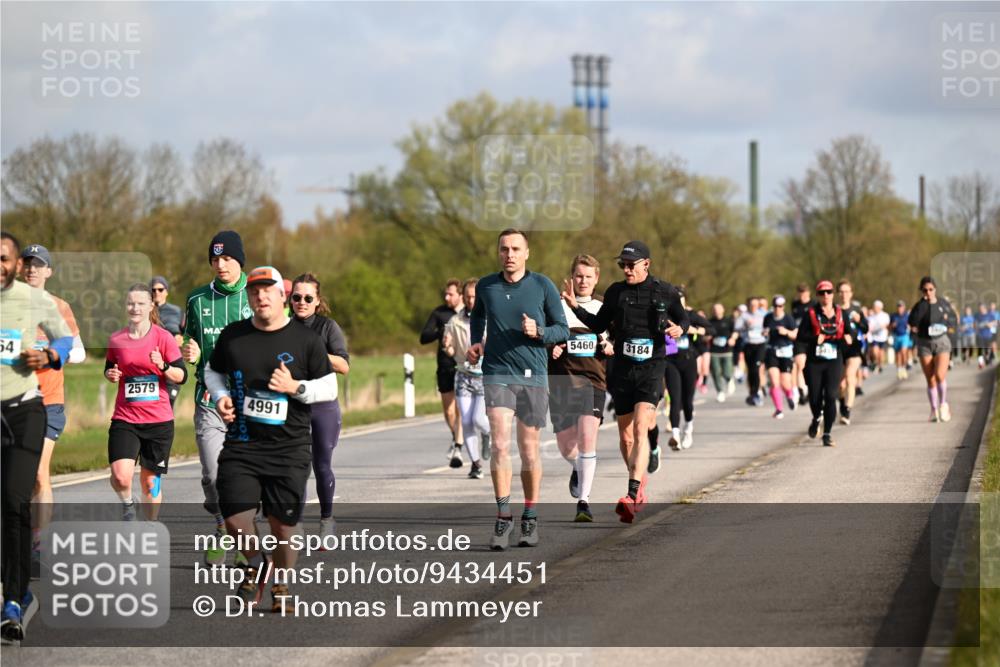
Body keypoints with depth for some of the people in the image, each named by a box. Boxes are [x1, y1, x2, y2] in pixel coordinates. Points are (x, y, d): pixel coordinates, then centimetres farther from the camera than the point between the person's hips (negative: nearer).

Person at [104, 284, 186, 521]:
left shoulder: (164, 337, -3)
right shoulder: (116, 339, 5)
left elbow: (182, 376, -3)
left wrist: (163, 366, -21)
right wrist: (110, 375, -2)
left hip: (159, 420, -1)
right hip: (125, 419, 1)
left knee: (150, 481, 7)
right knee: (120, 477, -18)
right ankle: (127, 503, 15)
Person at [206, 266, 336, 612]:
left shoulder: (306, 339, 0)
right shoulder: (232, 336, 6)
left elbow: (329, 387, 2)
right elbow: (213, 371, 22)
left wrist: (295, 387, -14)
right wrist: (220, 397, 2)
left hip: (289, 448, -2)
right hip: (241, 444, 2)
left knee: (283, 524, 0)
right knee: (235, 518, -10)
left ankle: (281, 585, 24)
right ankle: (254, 565, 21)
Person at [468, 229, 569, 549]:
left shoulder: (543, 286, -1)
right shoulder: (485, 286, 6)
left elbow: (562, 330, 4)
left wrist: (538, 332, -15)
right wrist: (475, 342, 11)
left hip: (533, 377, 0)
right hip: (497, 374, 1)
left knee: (529, 448, 5)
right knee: (500, 445, -13)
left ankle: (530, 519, 17)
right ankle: (503, 516, -8)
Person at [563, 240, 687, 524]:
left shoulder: (665, 292, 0)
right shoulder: (615, 292, 6)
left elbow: (683, 318, 14)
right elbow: (599, 325, 15)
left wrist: (680, 329, -9)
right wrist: (575, 307, 1)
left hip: (651, 369, -4)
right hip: (622, 369, 4)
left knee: (640, 428, -19)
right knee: (625, 435, 10)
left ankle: (633, 495, -28)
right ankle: (640, 481, 33)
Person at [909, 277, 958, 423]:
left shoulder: (943, 303, 2)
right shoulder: (919, 306, -2)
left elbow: (953, 317, 15)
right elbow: (912, 322, -19)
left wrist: (950, 326, -6)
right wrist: (924, 303, -19)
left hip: (942, 341, -1)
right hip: (924, 343, 1)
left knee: (940, 375, -19)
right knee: (930, 380, 0)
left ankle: (943, 404, 2)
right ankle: (934, 410, 12)